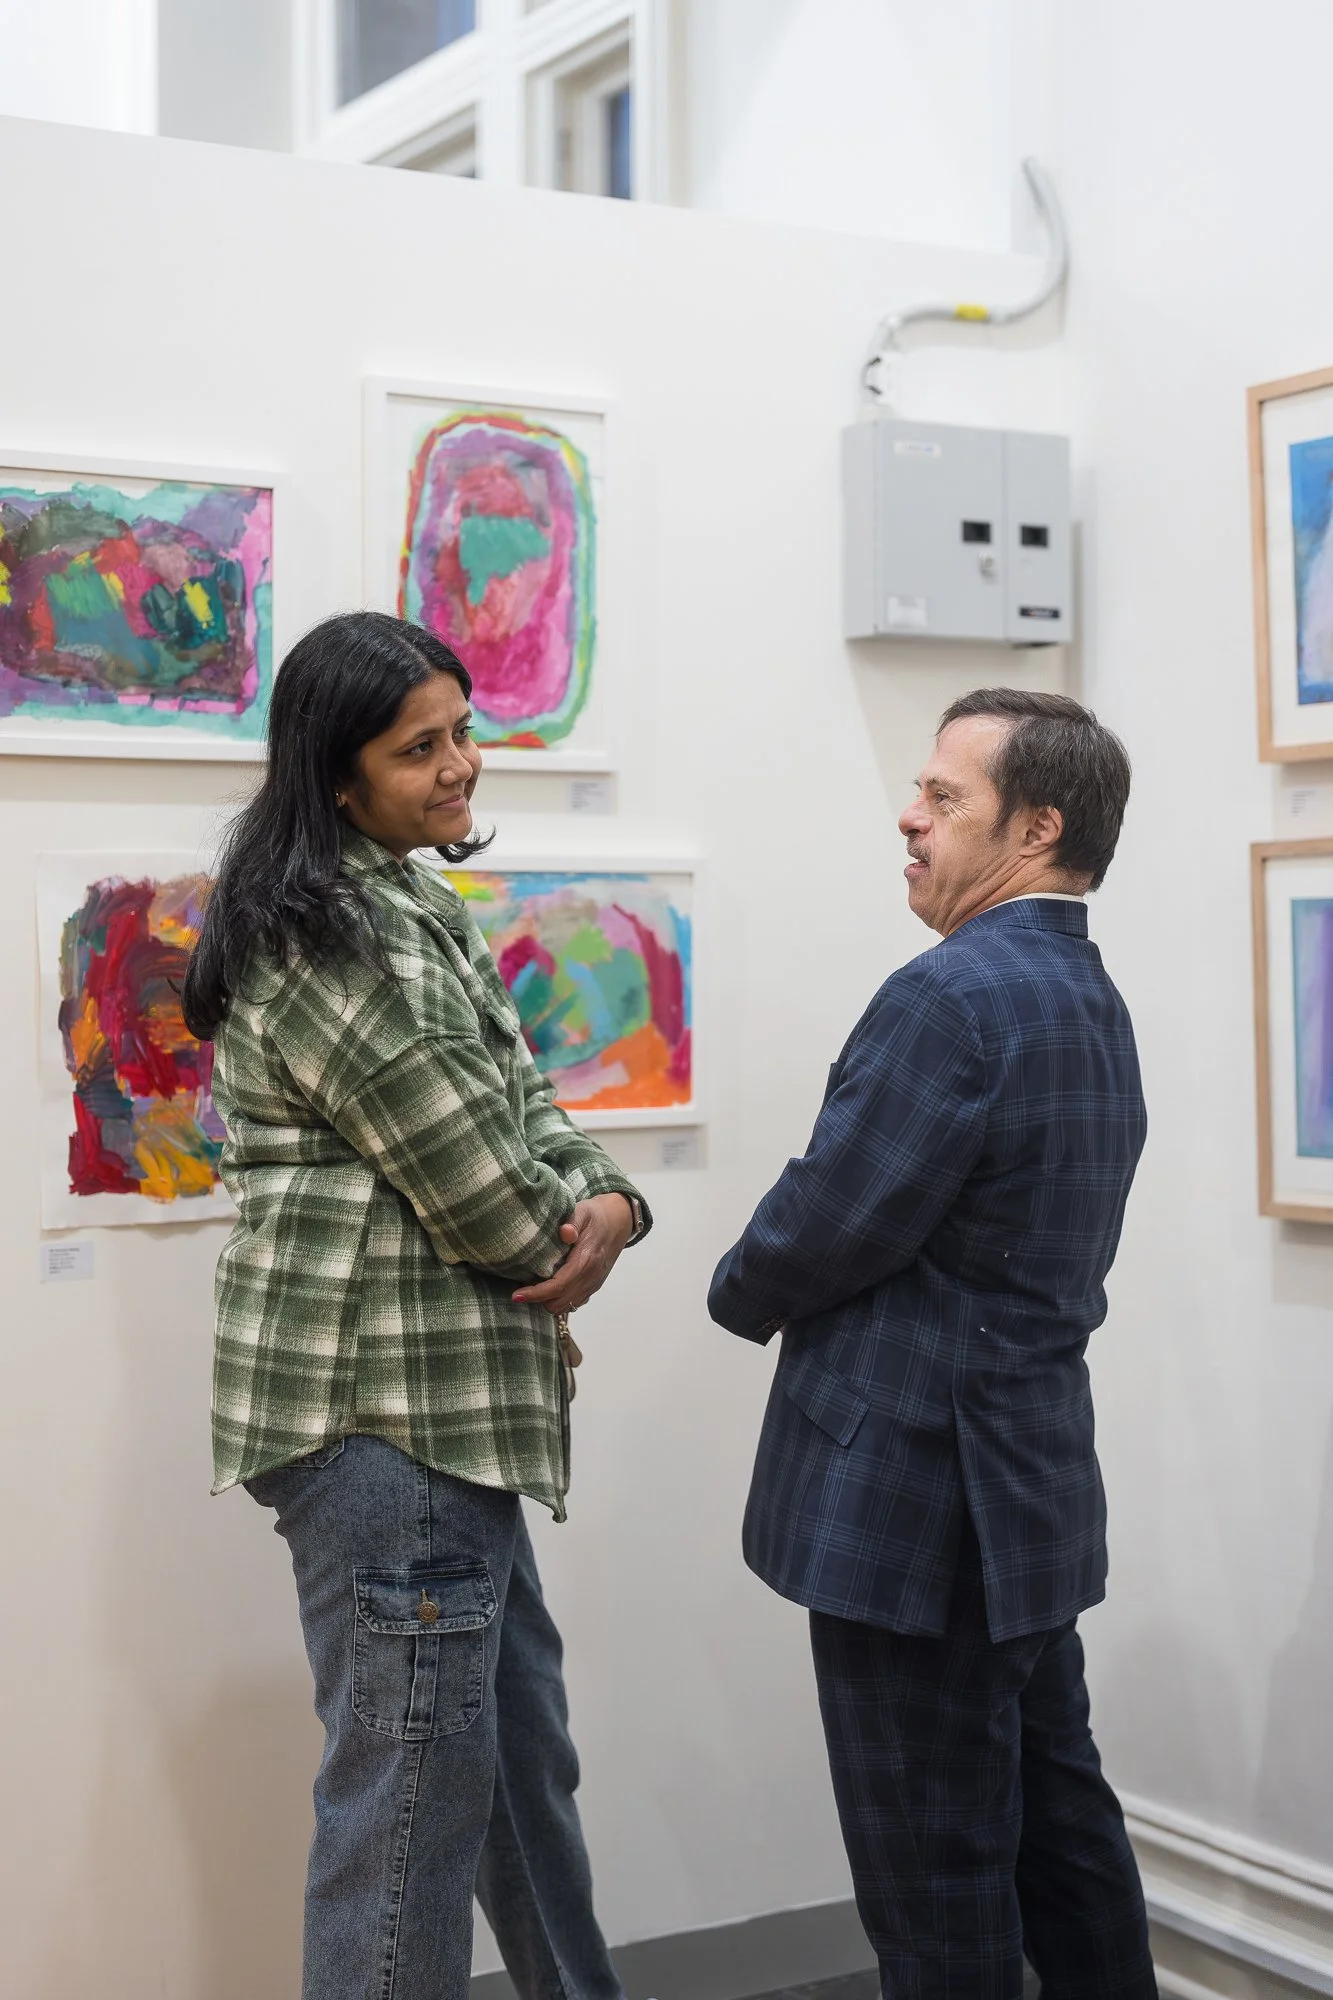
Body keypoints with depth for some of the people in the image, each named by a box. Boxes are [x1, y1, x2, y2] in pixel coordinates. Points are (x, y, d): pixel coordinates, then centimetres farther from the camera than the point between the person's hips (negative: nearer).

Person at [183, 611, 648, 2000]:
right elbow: (480, 1185, -18)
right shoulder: (330, 944, -18)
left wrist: (603, 1203, -7)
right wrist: (563, 1262, 3)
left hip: (442, 1409, 10)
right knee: (414, 1784, -3)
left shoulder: (409, 909, 14)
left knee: (524, 1757, 21)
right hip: (384, 1416, -10)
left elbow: (522, 1107, 14)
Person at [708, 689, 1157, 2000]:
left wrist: (740, 1292, 1)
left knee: (936, 1870, 3)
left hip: (916, 1499, -9)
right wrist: (789, 1294, 8)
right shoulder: (1092, 1003, 11)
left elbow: (825, 1225, -19)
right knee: (1057, 1818, 19)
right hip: (1035, 1487, 9)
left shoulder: (953, 997, -20)